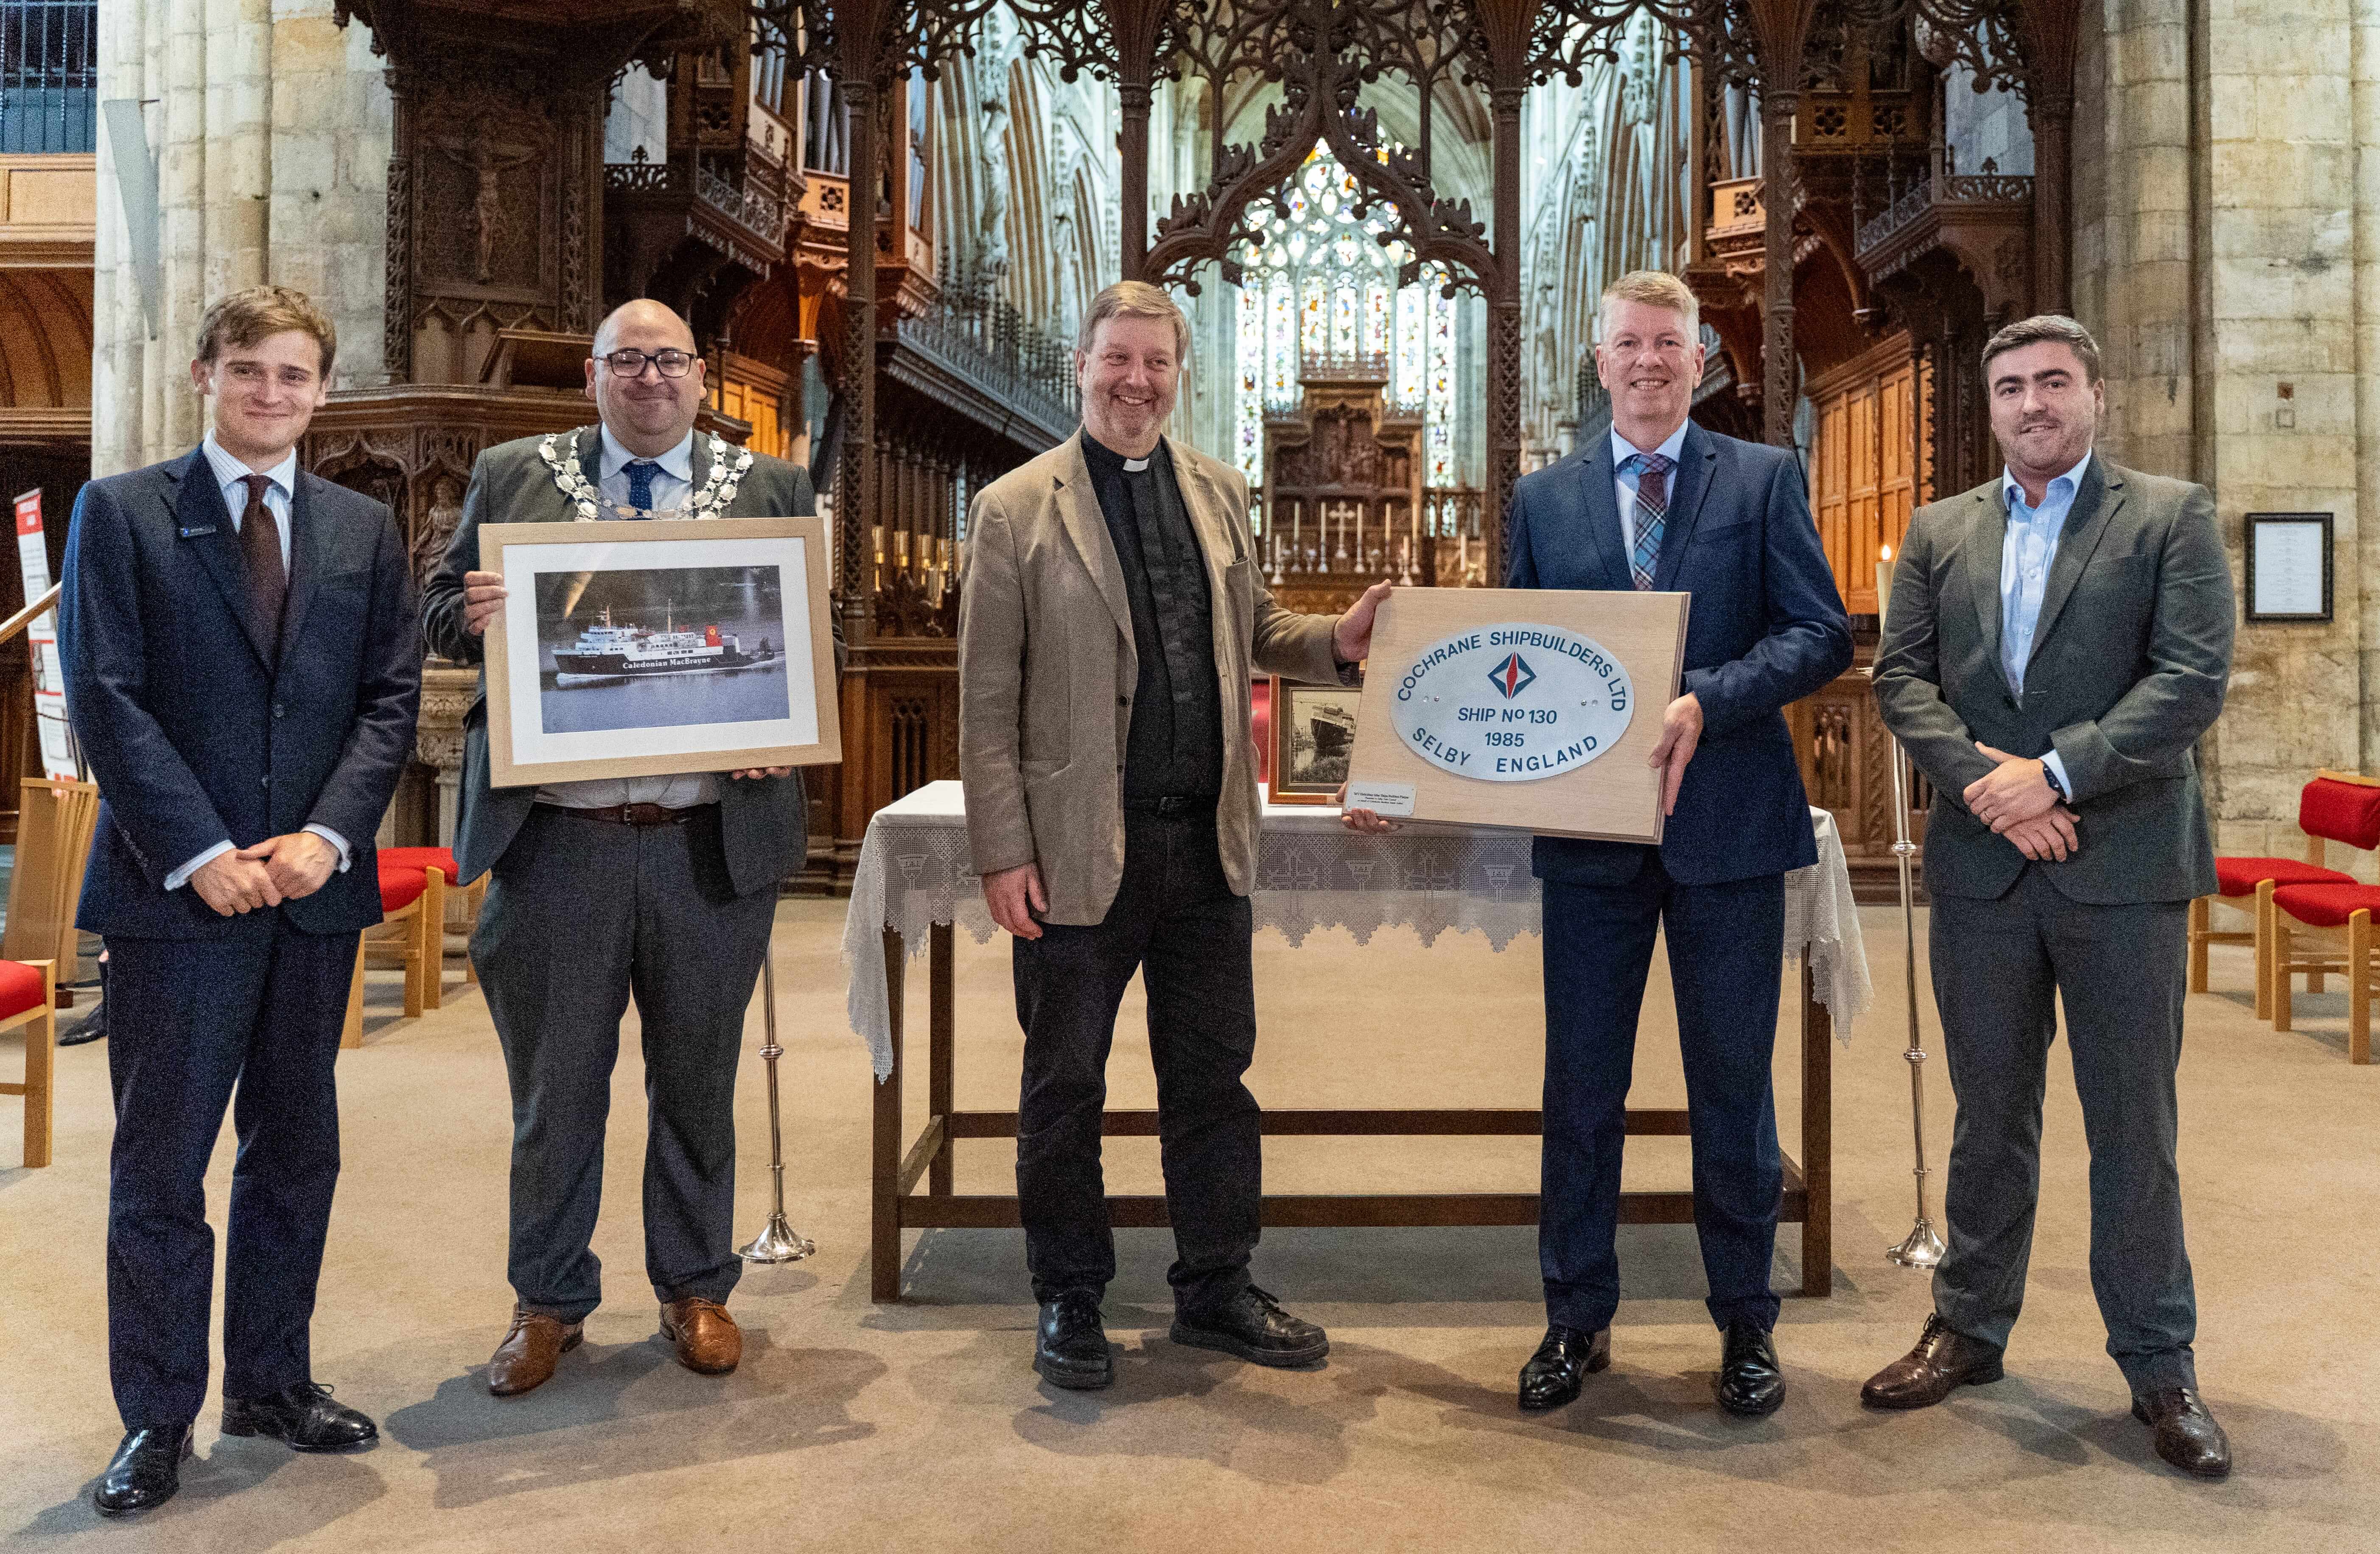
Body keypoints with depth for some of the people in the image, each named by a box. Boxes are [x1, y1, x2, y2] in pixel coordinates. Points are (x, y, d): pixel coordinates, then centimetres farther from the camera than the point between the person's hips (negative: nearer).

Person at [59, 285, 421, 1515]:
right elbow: (105, 697, -6)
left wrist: (329, 832, -9)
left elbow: (392, 698, 5)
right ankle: (158, 1419, 17)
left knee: (297, 1151, 12)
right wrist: (200, 852, -14)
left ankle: (272, 1382, 27)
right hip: (175, 891, -3)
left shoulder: (364, 530, 11)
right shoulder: (121, 511, 2)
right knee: (159, 1167, 4)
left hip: (316, 885, 4)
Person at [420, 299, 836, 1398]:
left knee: (698, 1081, 13)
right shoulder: (510, 476, 9)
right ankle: (548, 1304, 28)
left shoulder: (770, 485, 8)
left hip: (713, 843, 0)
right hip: (556, 843, 0)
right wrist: (471, 615, -13)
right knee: (553, 1088, 10)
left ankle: (694, 1290, 31)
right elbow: (439, 609, 10)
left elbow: (819, 633, 8)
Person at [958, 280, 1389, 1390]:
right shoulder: (1015, 510, -4)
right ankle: (1069, 1301, 26)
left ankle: (1215, 1288, 30)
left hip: (1208, 841, 4)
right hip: (1078, 851, -4)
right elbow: (988, 701, -6)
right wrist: (1003, 852, -11)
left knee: (1213, 1074, 13)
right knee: (1065, 1087, 9)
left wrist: (1336, 642, -2)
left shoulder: (1219, 493, 10)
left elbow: (1252, 629, 20)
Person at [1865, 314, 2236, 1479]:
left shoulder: (2171, 517, 3)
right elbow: (1902, 676, 4)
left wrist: (2056, 771, -16)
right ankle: (1969, 1328, 25)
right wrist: (1982, 778, -12)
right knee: (1990, 1114, 12)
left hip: (2122, 861, -2)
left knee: (2132, 1123, 5)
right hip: (1981, 863, 3)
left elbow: (2195, 679, -8)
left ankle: (2158, 1363, 19)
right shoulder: (1940, 533, 12)